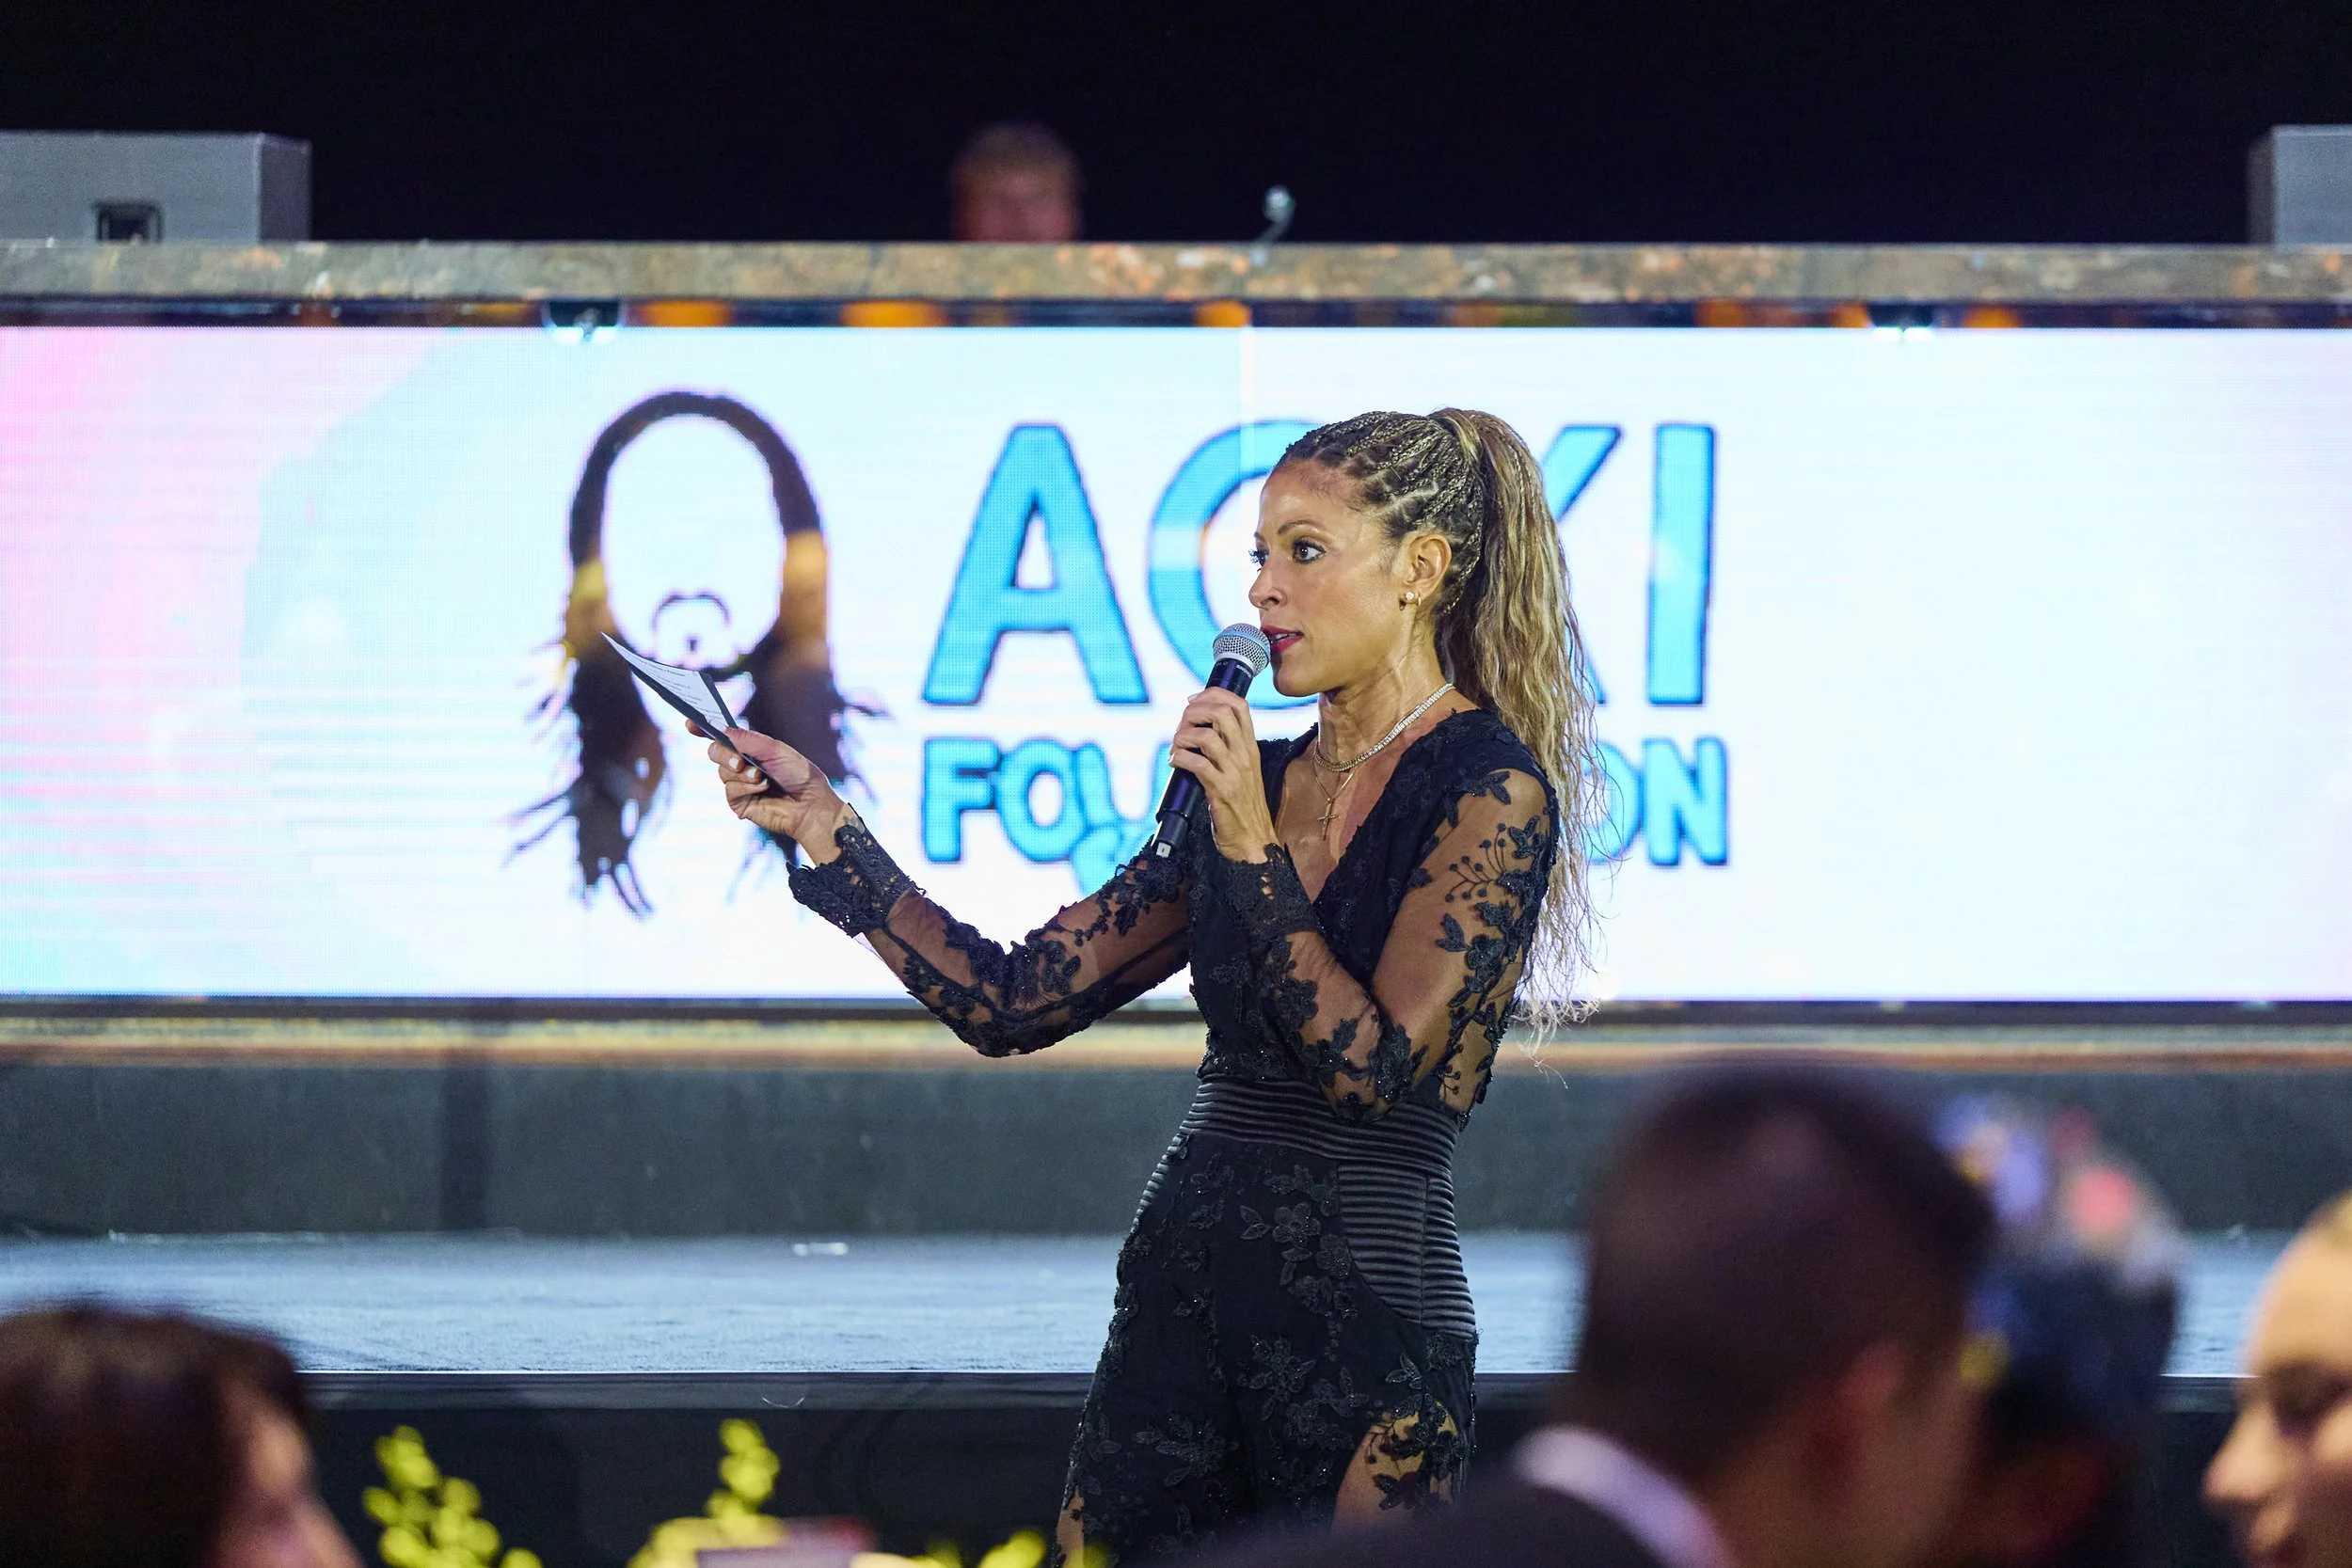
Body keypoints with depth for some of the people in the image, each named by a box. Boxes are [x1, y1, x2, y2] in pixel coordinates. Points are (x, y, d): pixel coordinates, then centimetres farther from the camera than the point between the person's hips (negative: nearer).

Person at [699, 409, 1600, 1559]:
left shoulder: (1489, 786, -7)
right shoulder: (1255, 785, 13)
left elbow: (1379, 1069, -17)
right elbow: (1009, 1003, 12)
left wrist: (1254, 850, -15)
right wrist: (822, 826, 9)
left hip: (1363, 1328, -7)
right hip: (1179, 1292, 7)